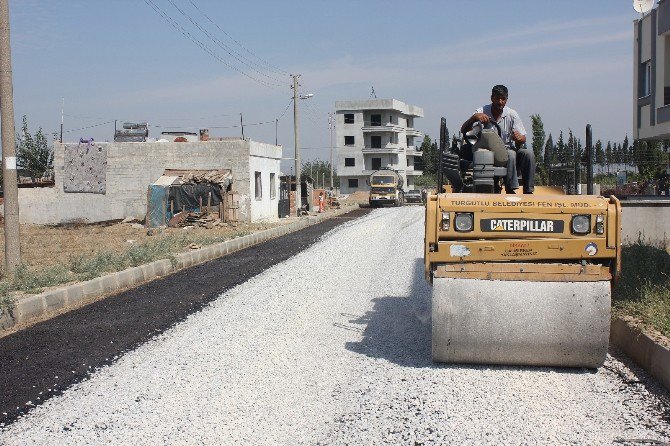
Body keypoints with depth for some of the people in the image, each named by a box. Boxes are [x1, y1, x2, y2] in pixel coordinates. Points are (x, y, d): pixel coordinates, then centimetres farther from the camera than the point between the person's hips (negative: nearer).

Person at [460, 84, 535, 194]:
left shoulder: (512, 114, 2)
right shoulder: (482, 112, -4)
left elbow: (522, 138, -2)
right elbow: (463, 130, -15)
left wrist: (519, 138, -28)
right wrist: (474, 117, -35)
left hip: (508, 148, 3)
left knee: (528, 153, -24)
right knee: (510, 154, -33)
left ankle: (528, 191, -22)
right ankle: (510, 190, -33)